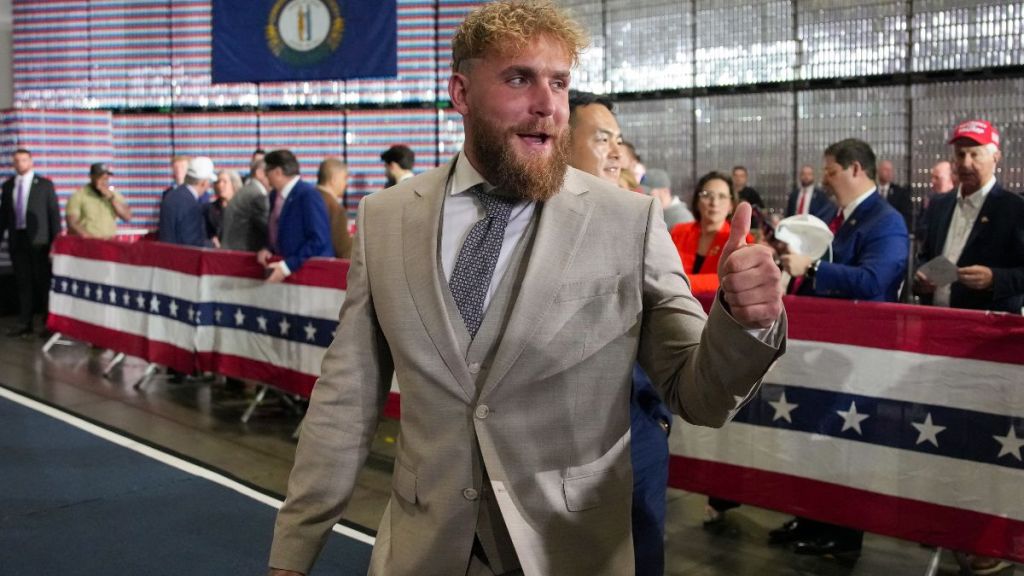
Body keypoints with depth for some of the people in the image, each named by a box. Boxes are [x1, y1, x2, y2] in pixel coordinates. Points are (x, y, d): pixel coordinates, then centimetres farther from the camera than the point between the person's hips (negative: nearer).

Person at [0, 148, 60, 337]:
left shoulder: (45, 184, 1)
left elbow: (54, 212, -2)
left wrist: (56, 240, -7)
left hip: (38, 239, -3)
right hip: (17, 239, 3)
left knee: (43, 282, 0)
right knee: (23, 282, 7)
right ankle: (24, 323, 11)